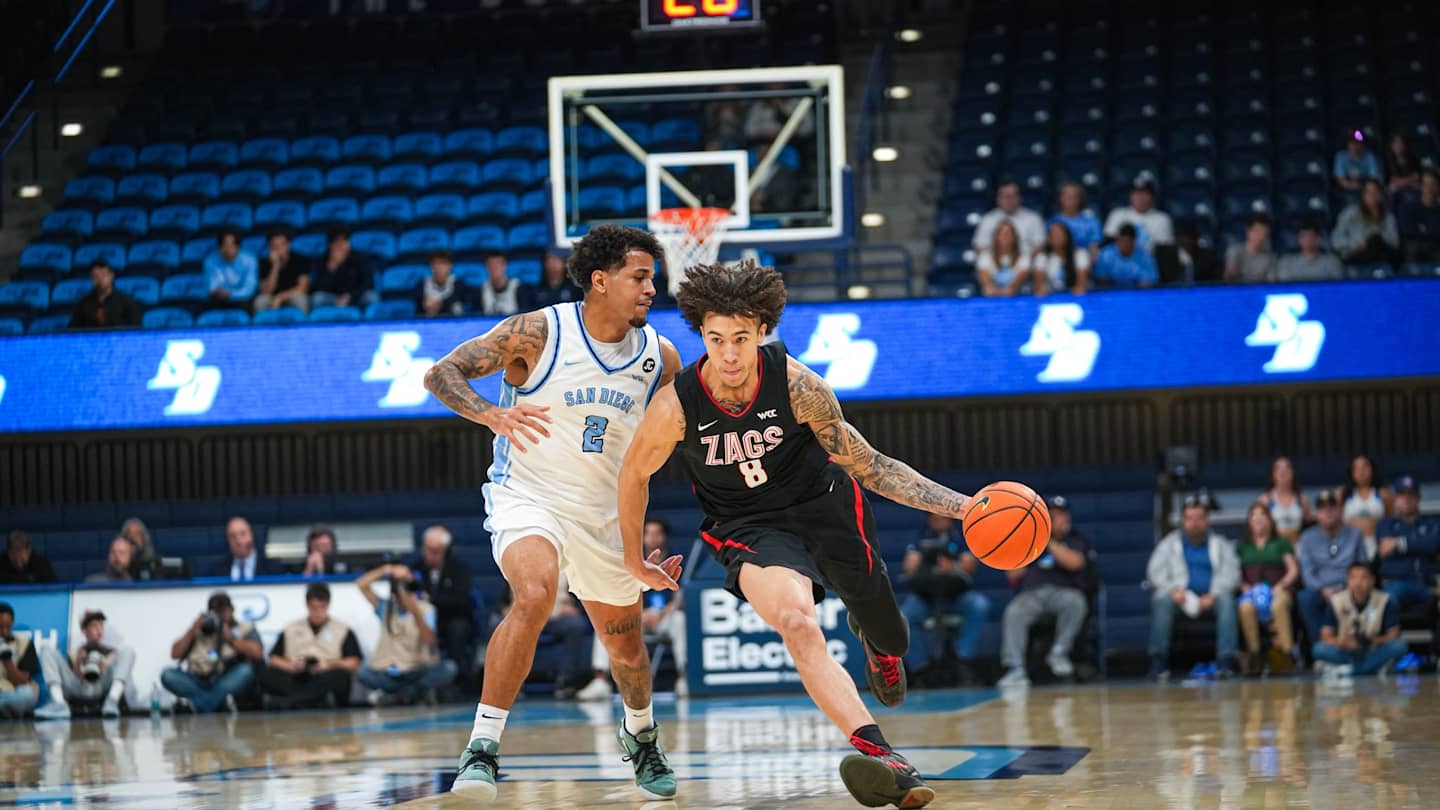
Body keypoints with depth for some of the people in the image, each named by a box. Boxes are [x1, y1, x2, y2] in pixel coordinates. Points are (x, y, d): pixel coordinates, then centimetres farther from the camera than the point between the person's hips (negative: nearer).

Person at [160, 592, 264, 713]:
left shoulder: (245, 629, 11)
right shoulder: (199, 630, 17)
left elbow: (257, 653, -7)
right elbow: (175, 654, 8)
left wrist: (230, 638, -11)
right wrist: (192, 631, 0)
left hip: (229, 682, -2)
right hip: (198, 684, 2)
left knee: (246, 669, -33)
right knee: (168, 674, -24)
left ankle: (201, 703, -38)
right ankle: (220, 700, -35)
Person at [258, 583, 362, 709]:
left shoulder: (343, 631, 18)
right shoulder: (291, 629, 23)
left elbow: (354, 663, 6)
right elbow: (274, 659, 14)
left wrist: (330, 665, -12)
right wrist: (291, 666, -7)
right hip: (295, 679, 1)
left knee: (341, 675, -36)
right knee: (266, 674, -29)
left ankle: (287, 701, -49)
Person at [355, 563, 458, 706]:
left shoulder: (425, 609, 0)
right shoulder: (385, 607, 6)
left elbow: (429, 639, -16)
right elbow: (361, 584, -3)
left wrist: (416, 613, -28)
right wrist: (387, 570, -8)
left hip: (418, 672, -1)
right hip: (388, 672, 1)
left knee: (449, 669, -30)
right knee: (362, 674, -30)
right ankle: (412, 691, -13)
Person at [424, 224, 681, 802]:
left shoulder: (661, 358, -4)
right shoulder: (539, 333, -16)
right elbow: (440, 373, -16)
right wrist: (491, 414, -34)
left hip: (604, 513, 5)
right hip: (528, 496, -5)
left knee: (626, 646, 17)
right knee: (534, 596, -33)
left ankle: (641, 734, 50)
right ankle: (482, 748, -27)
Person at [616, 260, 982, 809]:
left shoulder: (795, 385, -23)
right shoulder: (676, 405, -23)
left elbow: (866, 465, -12)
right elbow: (634, 474, -2)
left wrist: (958, 505, -19)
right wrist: (635, 562, 8)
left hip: (825, 505, 2)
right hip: (749, 529, -2)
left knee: (889, 639, 18)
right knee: (796, 623, -33)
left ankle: (875, 643, 60)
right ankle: (881, 758, -43)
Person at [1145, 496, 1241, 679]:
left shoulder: (1220, 545, 16)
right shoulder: (1168, 544, 16)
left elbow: (1230, 573, 3)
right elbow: (1155, 572, 5)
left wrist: (1213, 595, -16)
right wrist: (1173, 590, -15)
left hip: (1210, 598, 0)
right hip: (1180, 598, 0)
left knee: (1226, 600, -33)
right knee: (1161, 600, -33)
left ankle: (1225, 661, -38)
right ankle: (1158, 662, -34)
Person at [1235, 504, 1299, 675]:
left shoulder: (1280, 543, 21)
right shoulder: (1243, 546, 25)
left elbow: (1293, 570, 10)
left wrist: (1280, 586, -8)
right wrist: (1245, 588, -4)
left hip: (1277, 590, -1)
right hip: (1252, 590, 1)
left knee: (1278, 605, -41)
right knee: (1246, 607, -39)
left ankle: (1286, 653, -43)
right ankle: (1253, 654, -32)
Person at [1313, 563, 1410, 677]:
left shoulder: (1384, 601, -5)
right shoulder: (1335, 601, -5)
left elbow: (1394, 635, -5)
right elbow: (1325, 637, -8)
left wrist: (1374, 641, -25)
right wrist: (1341, 642, -30)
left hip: (1373, 654, 1)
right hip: (1345, 654, 0)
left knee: (1399, 646, -28)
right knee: (1320, 649, -29)